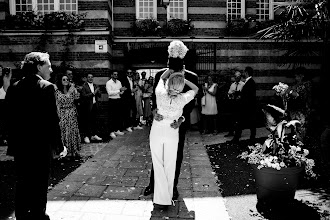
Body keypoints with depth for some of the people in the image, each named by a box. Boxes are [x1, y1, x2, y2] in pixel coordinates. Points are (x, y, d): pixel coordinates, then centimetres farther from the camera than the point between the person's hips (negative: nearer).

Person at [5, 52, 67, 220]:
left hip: (19, 146, 6)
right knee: (39, 185, 7)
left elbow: (10, 118, 7)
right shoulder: (46, 87, -13)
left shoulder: (13, 88, 4)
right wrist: (59, 145, -7)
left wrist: (12, 144, 14)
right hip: (40, 146, -6)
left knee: (22, 184, 17)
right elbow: (52, 120, -15)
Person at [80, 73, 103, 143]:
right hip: (87, 106, -6)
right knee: (86, 122, 1)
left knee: (94, 121, 12)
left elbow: (99, 95, 6)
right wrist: (93, 93, -22)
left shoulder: (95, 86, 12)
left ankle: (94, 135, 22)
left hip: (94, 105, 6)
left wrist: (97, 92, -14)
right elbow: (84, 96, -17)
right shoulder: (84, 86, -8)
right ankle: (86, 136, 10)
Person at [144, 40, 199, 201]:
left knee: (177, 155, 12)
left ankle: (173, 186, 30)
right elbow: (154, 96, -5)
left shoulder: (192, 77, -12)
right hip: (162, 119, 1)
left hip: (180, 121, 0)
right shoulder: (160, 74, -10)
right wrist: (155, 110, -24)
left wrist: (182, 118, -25)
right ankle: (153, 184, 30)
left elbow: (191, 102, -10)